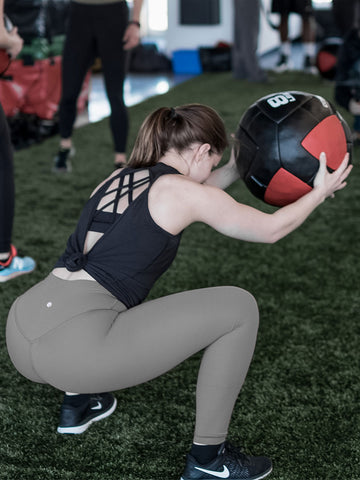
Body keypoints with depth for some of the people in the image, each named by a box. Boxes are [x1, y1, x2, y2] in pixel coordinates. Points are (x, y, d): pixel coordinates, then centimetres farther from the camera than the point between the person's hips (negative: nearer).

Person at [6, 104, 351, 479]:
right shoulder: (181, 190, 0)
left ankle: (78, 403, 36)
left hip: (19, 336, 9)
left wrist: (232, 172, 43)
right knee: (238, 308, 0)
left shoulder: (118, 178, 20)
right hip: (74, 348, -8)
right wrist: (319, 192, 27)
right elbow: (271, 229, 12)